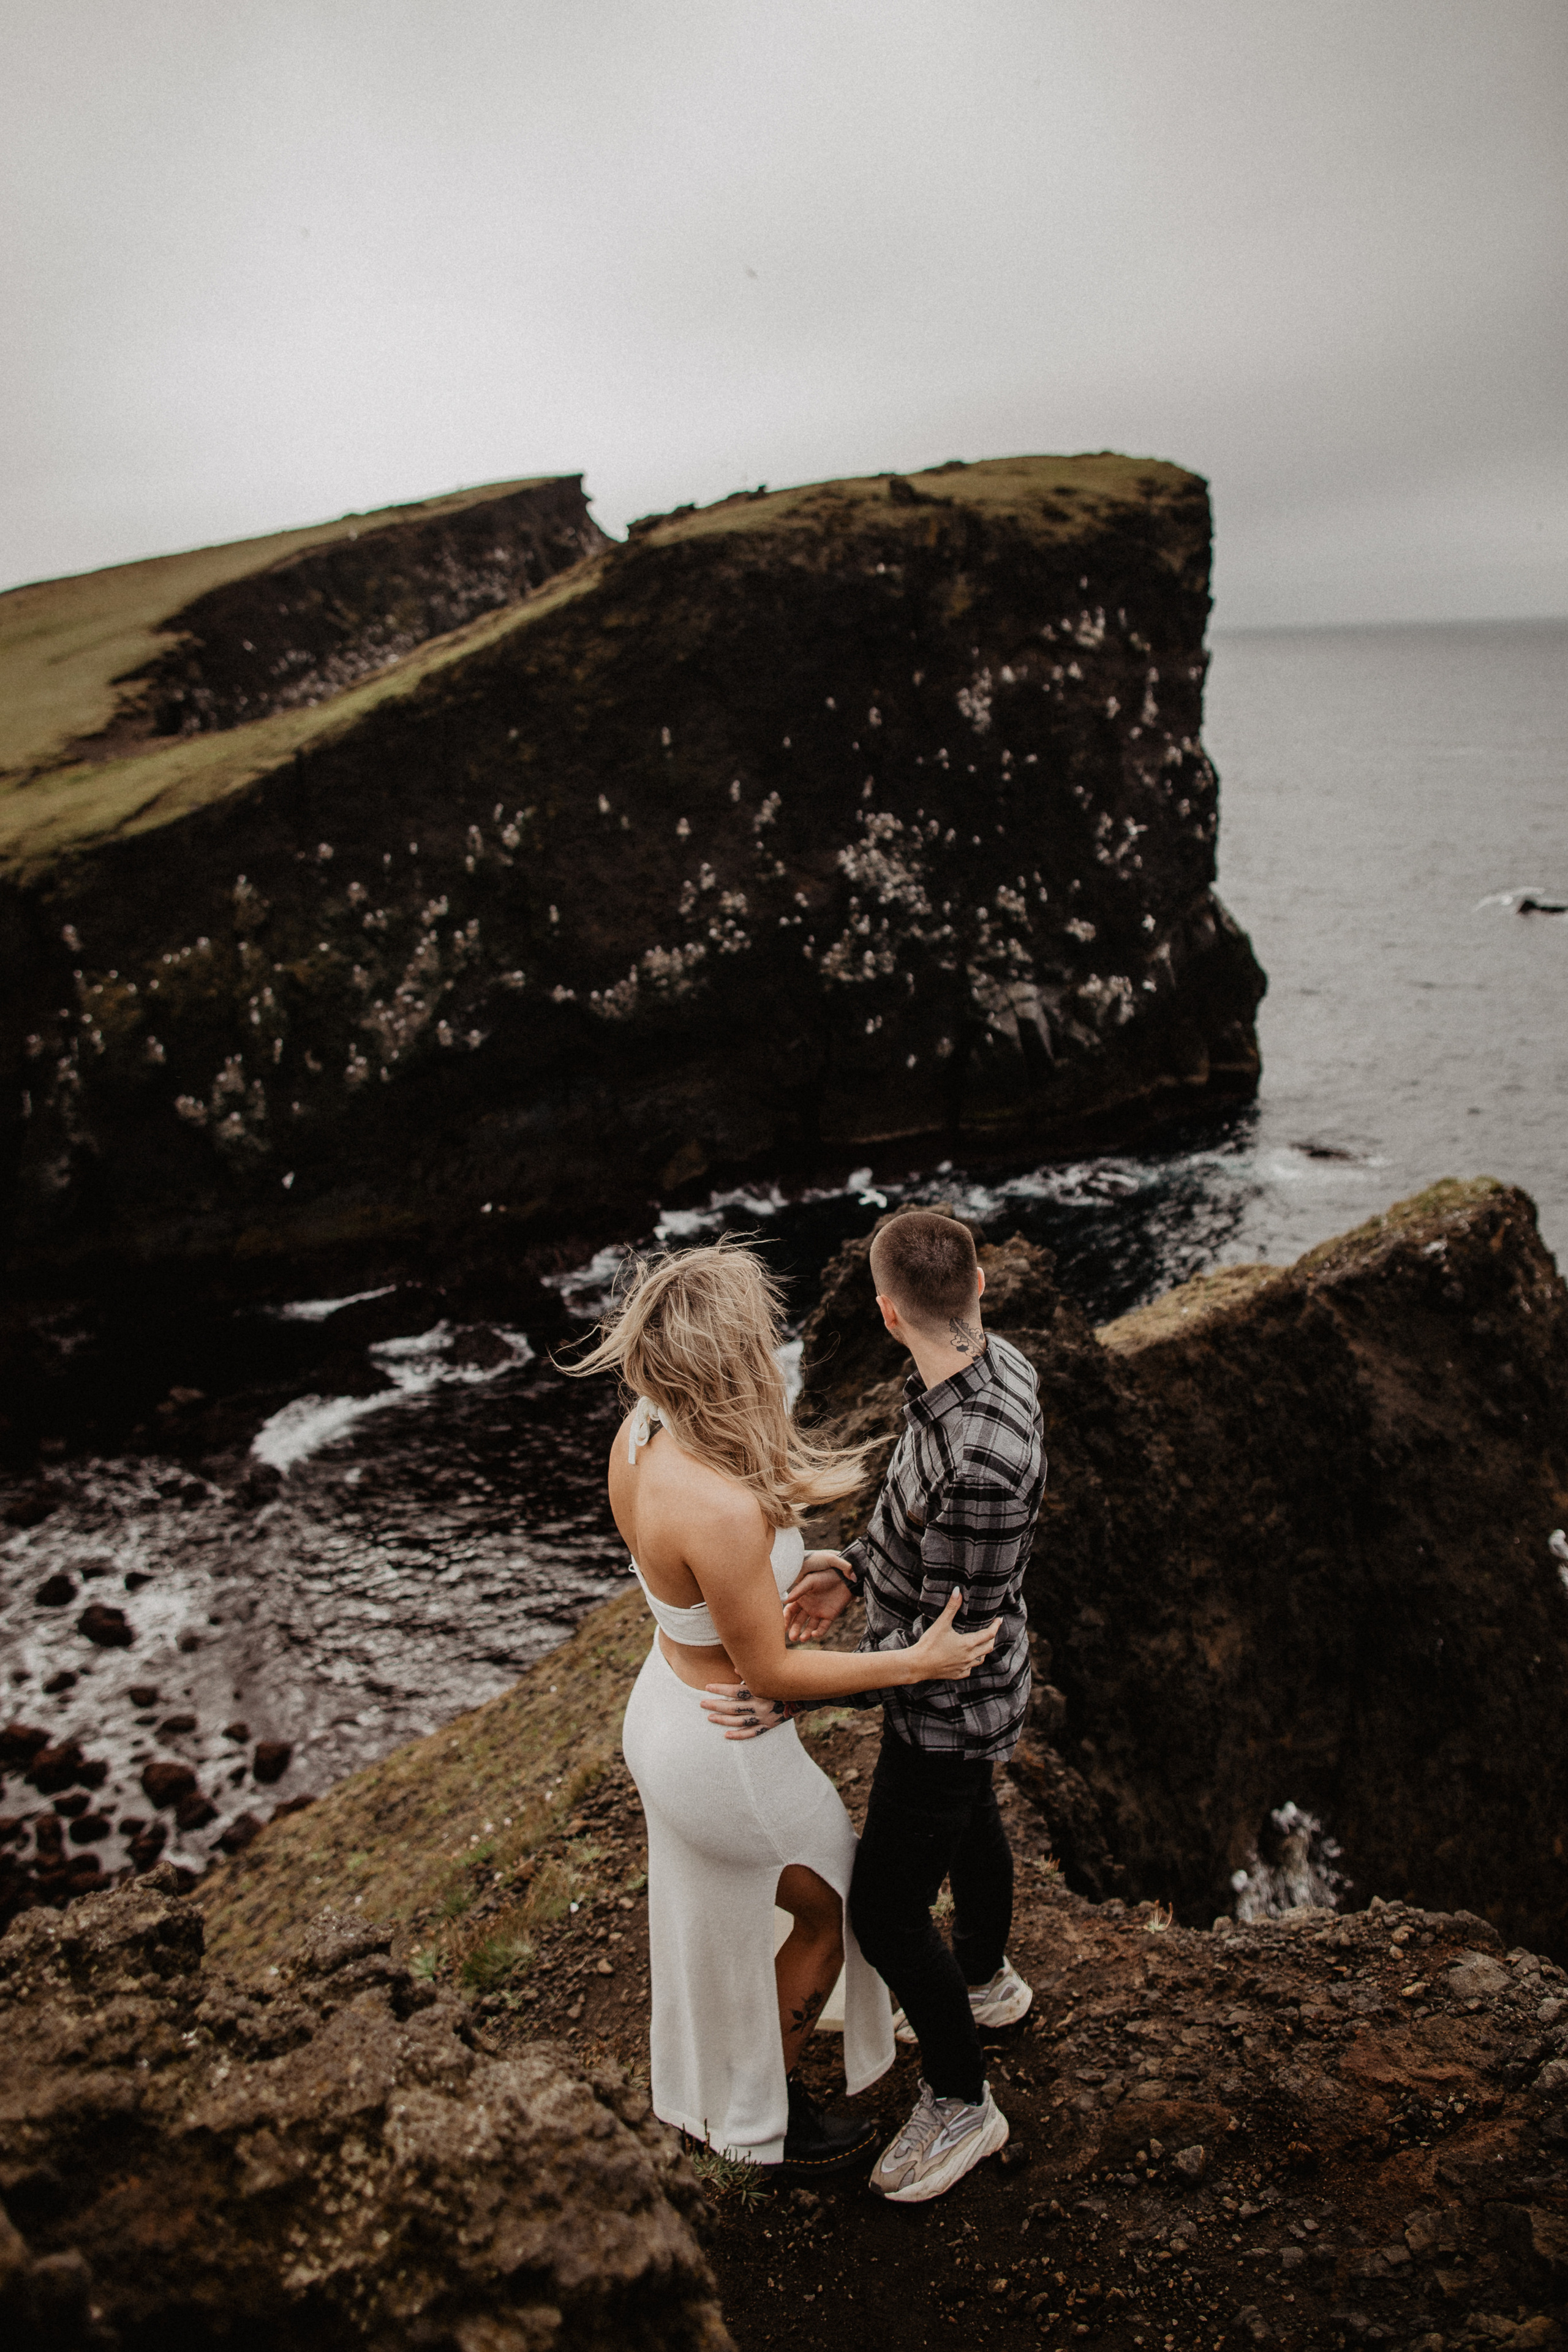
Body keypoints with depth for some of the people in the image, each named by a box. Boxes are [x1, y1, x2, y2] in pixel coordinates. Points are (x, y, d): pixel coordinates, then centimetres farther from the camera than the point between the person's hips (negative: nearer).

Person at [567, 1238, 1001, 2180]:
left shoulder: (642, 1433, -13)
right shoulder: (724, 1510, -39)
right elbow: (770, 1670, -25)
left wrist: (798, 1559, 7)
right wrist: (914, 1663, -18)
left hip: (665, 1706, 8)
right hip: (730, 1757, -7)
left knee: (714, 1919, 31)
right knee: (834, 1907, 22)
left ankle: (712, 2094, 57)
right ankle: (765, 2118, 42)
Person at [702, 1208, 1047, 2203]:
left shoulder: (980, 1458, -41)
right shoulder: (999, 1364, -12)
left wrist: (801, 1695, -31)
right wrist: (856, 1569, 1)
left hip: (949, 1710, -9)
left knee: (885, 1912, 7)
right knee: (970, 1823, 31)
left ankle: (960, 2101, 31)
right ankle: (985, 1981, 59)